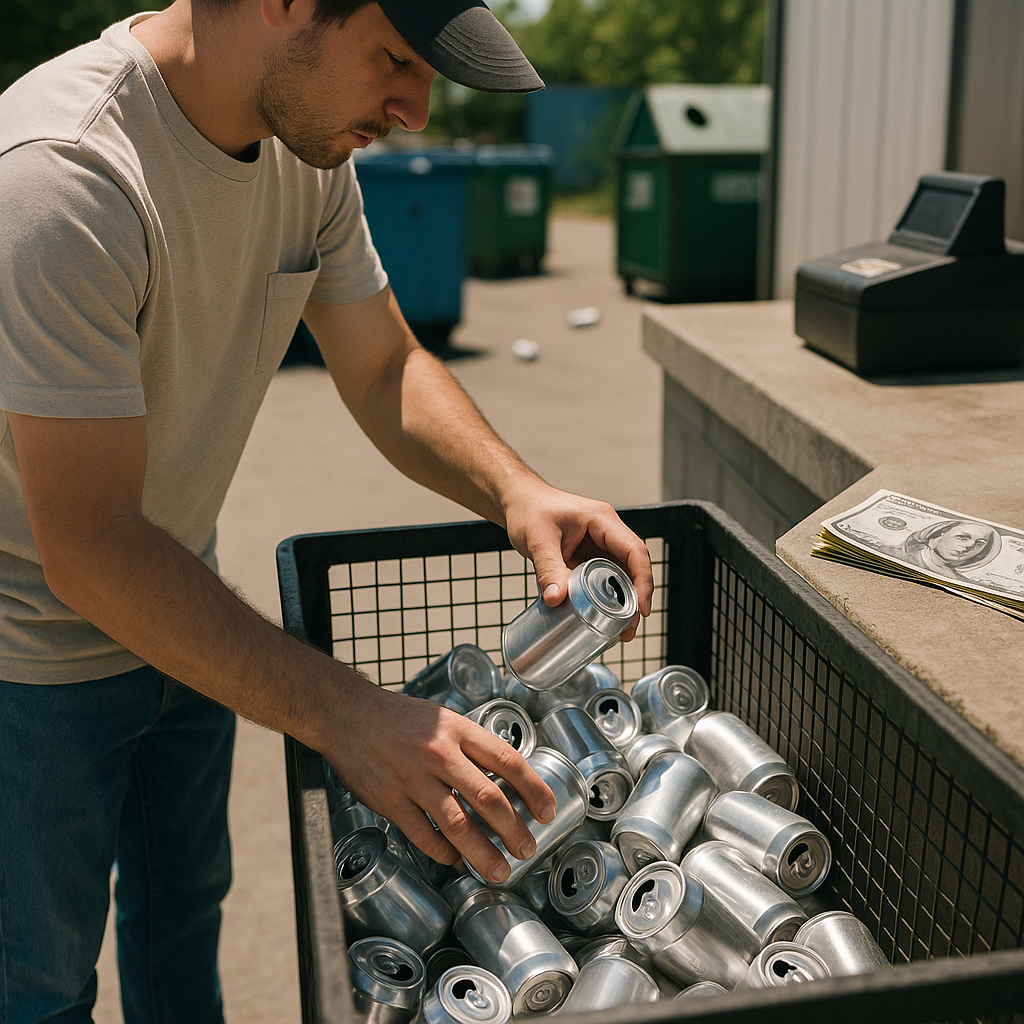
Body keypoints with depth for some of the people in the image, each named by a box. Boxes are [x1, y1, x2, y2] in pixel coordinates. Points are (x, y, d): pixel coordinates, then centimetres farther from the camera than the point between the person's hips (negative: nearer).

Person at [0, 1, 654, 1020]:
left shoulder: (309, 142, -9)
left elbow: (387, 369, 0)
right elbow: (90, 553, -36)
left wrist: (516, 491, -18)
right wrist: (345, 715, -40)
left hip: (182, 602, 7)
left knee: (186, 901, 24)